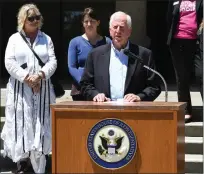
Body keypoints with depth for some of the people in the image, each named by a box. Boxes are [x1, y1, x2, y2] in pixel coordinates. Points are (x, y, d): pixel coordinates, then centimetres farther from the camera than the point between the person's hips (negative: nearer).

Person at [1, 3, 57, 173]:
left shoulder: (46, 39, 11)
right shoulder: (14, 38, 6)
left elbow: (52, 62, 3)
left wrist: (39, 75, -15)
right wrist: (26, 78, -13)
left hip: (42, 88, 1)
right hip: (20, 88, -1)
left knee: (40, 125, -1)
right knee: (21, 123, -3)